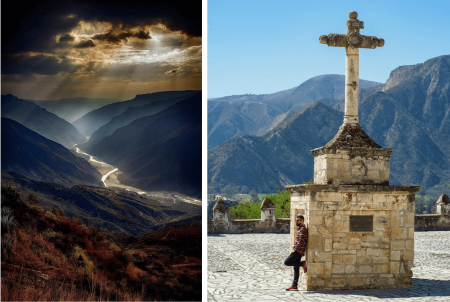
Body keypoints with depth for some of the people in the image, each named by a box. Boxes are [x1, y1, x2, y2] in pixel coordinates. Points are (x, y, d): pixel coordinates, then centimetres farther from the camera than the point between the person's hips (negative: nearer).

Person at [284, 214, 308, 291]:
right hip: (298, 251, 10)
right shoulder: (300, 229, 18)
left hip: (298, 251, -10)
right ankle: (294, 286, 8)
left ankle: (302, 264, -7)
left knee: (287, 262, -16)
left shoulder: (303, 229, -13)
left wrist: (294, 249, -18)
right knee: (296, 268, 8)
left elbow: (300, 242, -21)